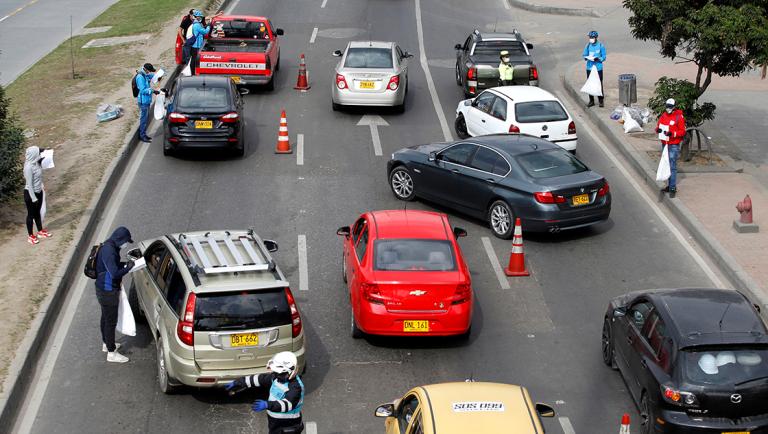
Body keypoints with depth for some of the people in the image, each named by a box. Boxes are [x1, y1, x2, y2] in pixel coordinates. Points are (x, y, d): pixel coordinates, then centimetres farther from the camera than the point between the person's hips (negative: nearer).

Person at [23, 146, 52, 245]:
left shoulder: (37, 163, -2)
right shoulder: (29, 167, -28)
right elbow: (29, 184, -24)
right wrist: (33, 198, -21)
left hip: (38, 192, 8)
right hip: (30, 193, -8)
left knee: (37, 212, 22)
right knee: (31, 214, 7)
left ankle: (40, 231, 38)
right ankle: (30, 236, 21)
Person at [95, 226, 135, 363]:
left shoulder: (109, 247, 5)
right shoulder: (109, 251, -27)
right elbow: (114, 273, -31)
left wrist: (124, 264, 7)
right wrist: (128, 268, -16)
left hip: (104, 289, 10)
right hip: (108, 291, -10)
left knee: (106, 318, 25)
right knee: (111, 321, -1)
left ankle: (106, 344, 42)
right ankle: (111, 353, 8)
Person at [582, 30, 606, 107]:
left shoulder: (601, 46, -9)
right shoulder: (588, 45, 2)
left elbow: (603, 57, -6)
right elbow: (584, 55, 9)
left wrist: (597, 59, -23)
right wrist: (587, 57, -13)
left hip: (598, 68, -3)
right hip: (589, 68, 4)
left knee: (599, 84, 0)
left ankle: (601, 101, 12)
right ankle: (591, 101, 19)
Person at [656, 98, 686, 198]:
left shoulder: (679, 117, -10)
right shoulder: (663, 116, 9)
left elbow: (682, 131, -10)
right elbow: (658, 126, 17)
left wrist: (672, 134, -25)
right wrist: (658, 129, -7)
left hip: (673, 145, -7)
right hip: (664, 144, 7)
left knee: (672, 167, -9)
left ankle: (673, 188, -8)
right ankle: (669, 185, 24)